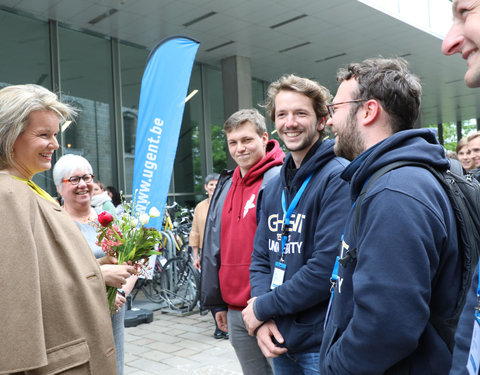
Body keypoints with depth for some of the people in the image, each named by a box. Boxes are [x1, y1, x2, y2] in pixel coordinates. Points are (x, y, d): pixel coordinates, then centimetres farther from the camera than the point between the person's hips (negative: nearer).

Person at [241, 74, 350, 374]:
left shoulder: (339, 178, -16)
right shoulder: (275, 186, 7)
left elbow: (327, 268, -23)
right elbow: (261, 259, 9)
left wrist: (263, 308, -13)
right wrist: (264, 322, -7)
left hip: (323, 345, -6)